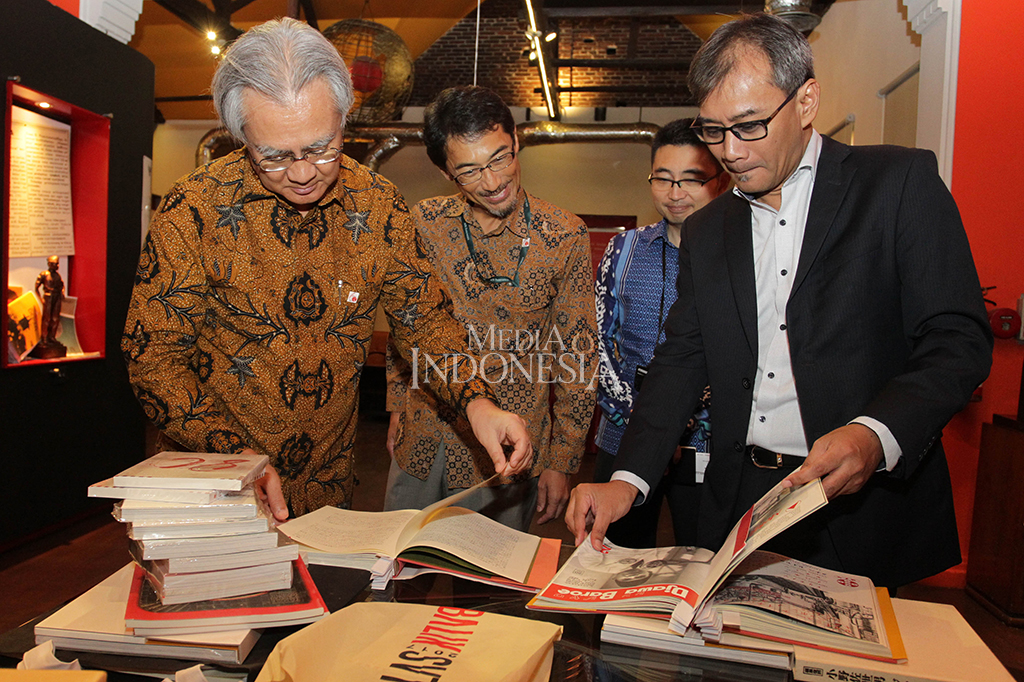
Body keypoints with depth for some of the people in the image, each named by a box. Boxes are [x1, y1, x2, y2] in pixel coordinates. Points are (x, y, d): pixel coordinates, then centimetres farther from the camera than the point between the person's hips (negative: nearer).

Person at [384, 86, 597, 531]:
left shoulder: (565, 237, -11)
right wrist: (397, 405, 12)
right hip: (421, 441, 3)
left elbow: (578, 358, -5)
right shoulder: (423, 223, -4)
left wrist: (561, 462, -3)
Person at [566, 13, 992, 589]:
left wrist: (875, 436, -27)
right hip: (739, 504, 4)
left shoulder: (901, 182, -3)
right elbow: (682, 361, 8)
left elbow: (960, 340, -8)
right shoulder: (706, 231, 11)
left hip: (867, 507, -3)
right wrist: (628, 480, -5)